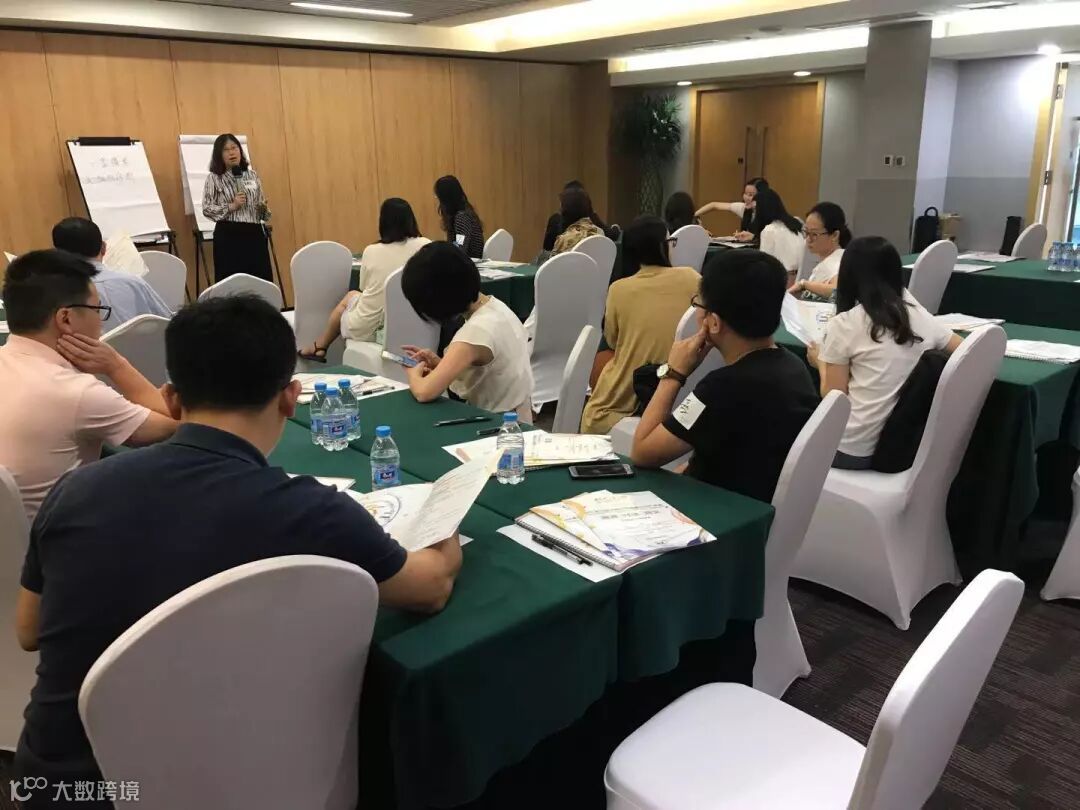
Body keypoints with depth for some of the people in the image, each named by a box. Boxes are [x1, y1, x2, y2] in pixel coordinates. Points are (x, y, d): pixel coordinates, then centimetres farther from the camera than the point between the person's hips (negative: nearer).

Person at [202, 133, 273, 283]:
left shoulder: (252, 175, 12)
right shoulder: (214, 178, 1)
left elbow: (262, 203, 18)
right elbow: (207, 209, -4)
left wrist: (263, 208, -5)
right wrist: (231, 206, -15)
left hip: (254, 234, 4)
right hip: (228, 235, -3)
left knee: (262, 280, 0)